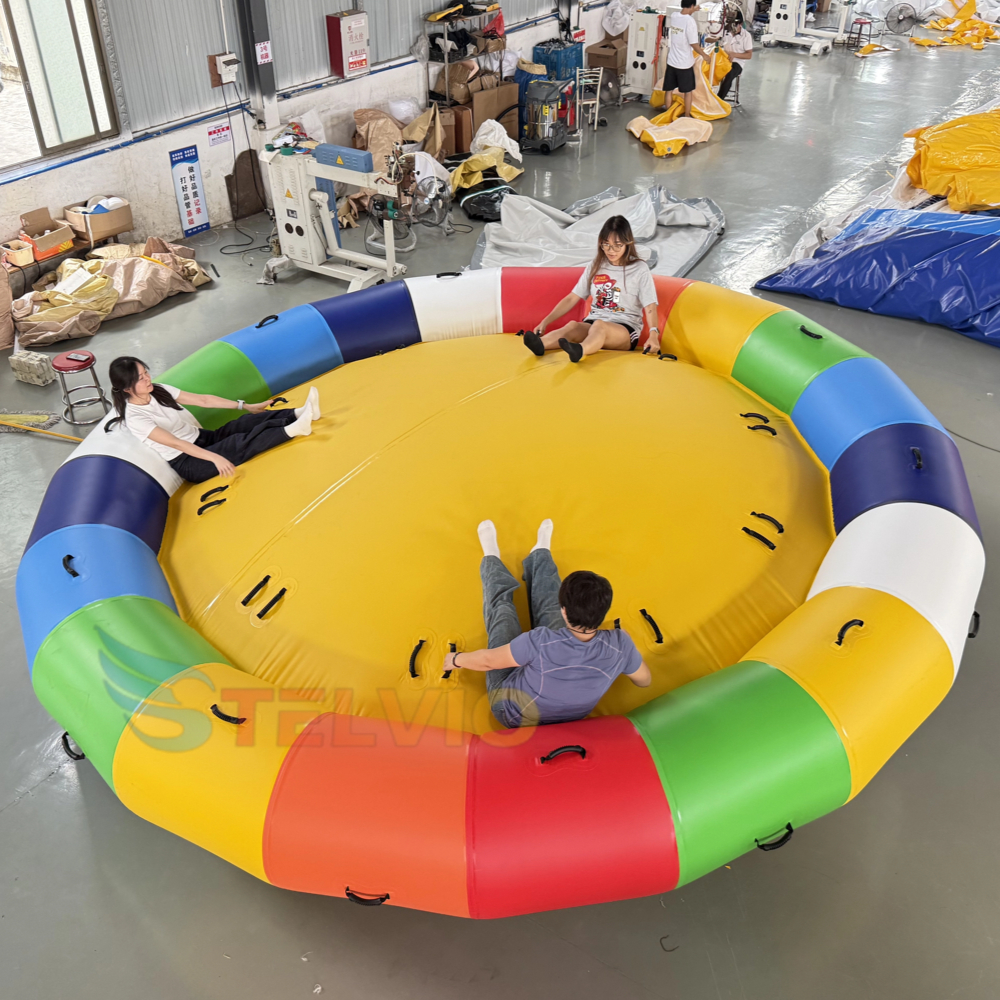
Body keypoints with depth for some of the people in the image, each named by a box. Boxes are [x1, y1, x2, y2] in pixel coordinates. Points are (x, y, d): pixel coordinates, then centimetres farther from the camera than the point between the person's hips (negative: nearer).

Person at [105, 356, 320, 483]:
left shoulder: (159, 391, 5)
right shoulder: (135, 418, -17)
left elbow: (202, 400, 6)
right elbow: (176, 444, -26)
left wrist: (244, 406, 5)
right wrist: (214, 458, -36)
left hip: (203, 440, 7)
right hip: (188, 463, -7)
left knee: (247, 422, -16)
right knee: (241, 442, -29)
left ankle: (300, 412, -27)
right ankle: (293, 429, -36)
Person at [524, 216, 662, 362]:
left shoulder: (639, 269, 4)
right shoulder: (596, 267, 16)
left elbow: (650, 307, -4)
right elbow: (572, 298, 15)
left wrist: (653, 334, -23)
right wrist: (546, 321, 4)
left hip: (626, 329, -4)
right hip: (592, 324, 4)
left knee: (599, 325, -39)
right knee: (573, 326, -31)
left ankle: (579, 351, -72)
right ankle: (539, 344, -62)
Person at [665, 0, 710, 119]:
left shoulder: (673, 16, -2)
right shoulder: (690, 21, -21)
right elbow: (693, 44, -18)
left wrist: (692, 10, 39)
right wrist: (704, 55, -3)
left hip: (671, 61, 5)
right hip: (685, 63, -5)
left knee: (669, 89, 15)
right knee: (688, 91, 11)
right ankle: (687, 116, 18)